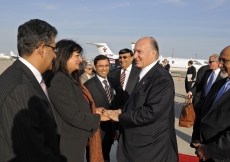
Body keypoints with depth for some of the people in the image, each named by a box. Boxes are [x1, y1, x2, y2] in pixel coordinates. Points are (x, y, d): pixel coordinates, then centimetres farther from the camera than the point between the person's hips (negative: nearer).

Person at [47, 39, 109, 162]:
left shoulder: (70, 79, 10)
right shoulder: (59, 81, -22)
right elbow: (73, 116, -23)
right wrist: (98, 117, -12)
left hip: (75, 141, 10)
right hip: (67, 144, -9)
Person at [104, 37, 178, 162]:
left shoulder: (162, 78, -20)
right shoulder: (142, 74, 9)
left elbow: (150, 112, -26)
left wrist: (120, 116, -17)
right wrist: (121, 111, -4)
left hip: (151, 147, -8)